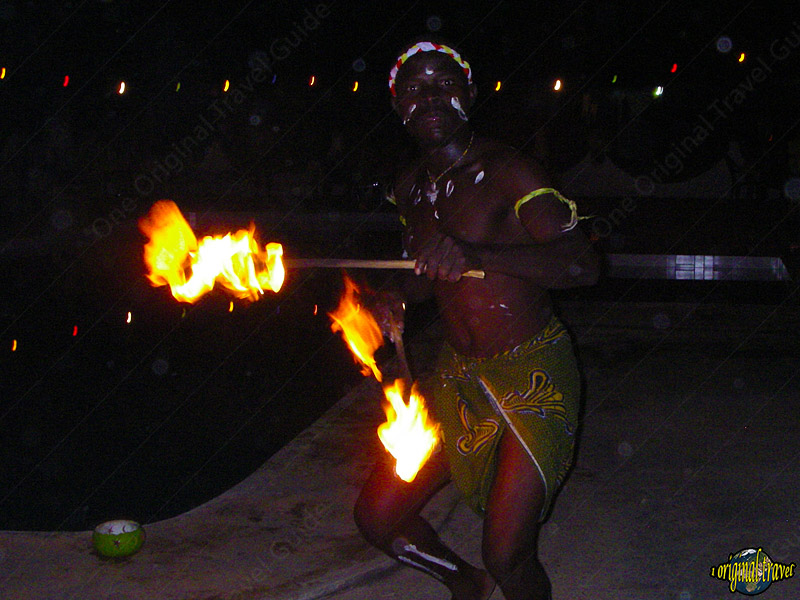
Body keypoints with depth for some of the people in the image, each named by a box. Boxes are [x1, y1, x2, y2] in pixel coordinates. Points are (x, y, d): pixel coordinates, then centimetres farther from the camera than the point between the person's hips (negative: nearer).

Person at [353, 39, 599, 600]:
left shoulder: (505, 171, -14)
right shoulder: (410, 183, 7)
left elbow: (582, 265, -26)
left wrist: (477, 255, -38)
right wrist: (400, 301, 1)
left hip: (535, 376, -6)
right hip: (461, 377, 7)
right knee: (377, 516, 5)